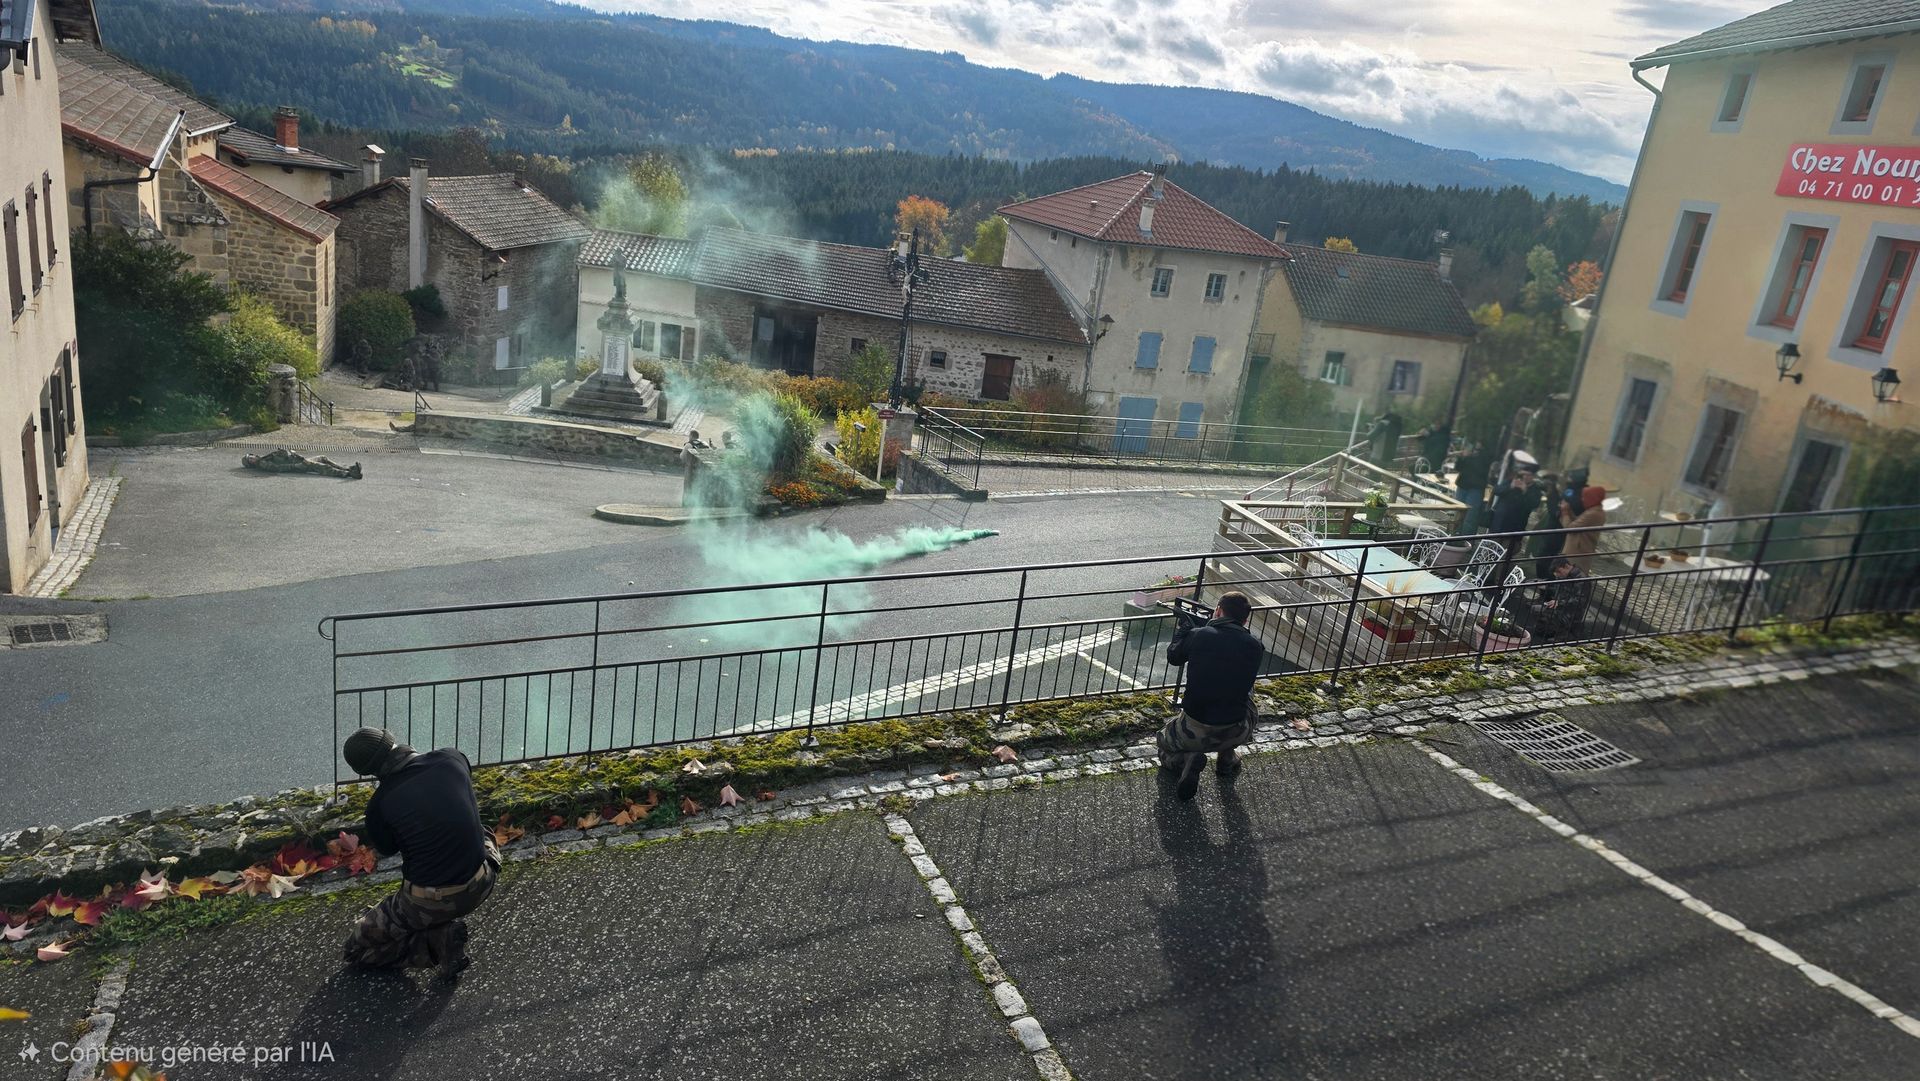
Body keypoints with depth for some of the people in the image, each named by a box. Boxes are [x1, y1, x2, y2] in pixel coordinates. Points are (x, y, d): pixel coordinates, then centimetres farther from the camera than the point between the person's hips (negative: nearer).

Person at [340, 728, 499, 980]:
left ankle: (439, 941, 4)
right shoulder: (452, 758, -8)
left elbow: (386, 849, 9)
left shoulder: (380, 804, -14)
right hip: (480, 888, 2)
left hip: (427, 903, -2)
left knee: (357, 948, 22)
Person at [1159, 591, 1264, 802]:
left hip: (1195, 733, -2)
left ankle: (1186, 759, -3)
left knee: (1165, 741, 32)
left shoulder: (1197, 635, -10)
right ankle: (1227, 761, 31)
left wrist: (1185, 627, 28)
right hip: (1237, 734, 2)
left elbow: (1173, 657, 11)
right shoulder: (1255, 646, -4)